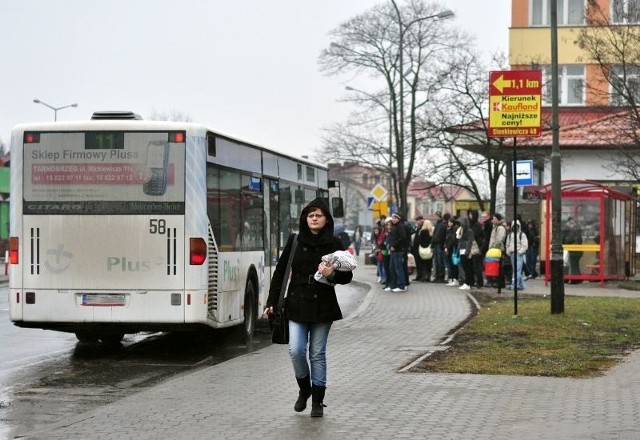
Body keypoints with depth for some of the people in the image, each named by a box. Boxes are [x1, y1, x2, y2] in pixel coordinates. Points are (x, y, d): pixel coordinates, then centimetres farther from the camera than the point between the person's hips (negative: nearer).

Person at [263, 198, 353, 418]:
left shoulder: (333, 244, 0)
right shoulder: (295, 241, 3)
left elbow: (347, 276, 3)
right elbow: (280, 273, 5)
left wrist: (332, 274, -19)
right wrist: (271, 302, 1)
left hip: (322, 306, -1)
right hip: (297, 304, 1)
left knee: (317, 353, 4)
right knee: (296, 350, -7)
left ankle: (317, 400, 14)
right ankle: (304, 389, 19)